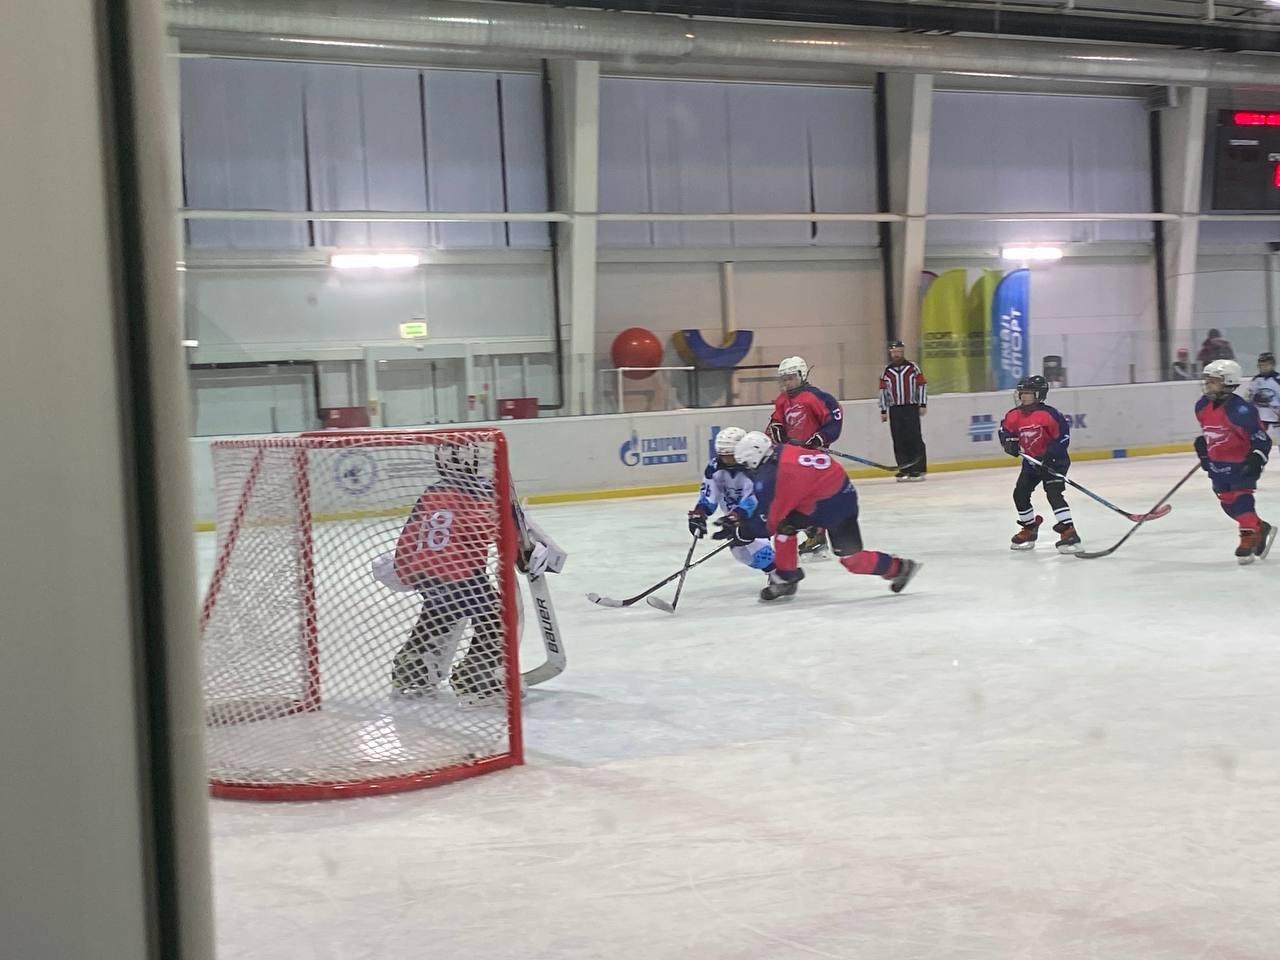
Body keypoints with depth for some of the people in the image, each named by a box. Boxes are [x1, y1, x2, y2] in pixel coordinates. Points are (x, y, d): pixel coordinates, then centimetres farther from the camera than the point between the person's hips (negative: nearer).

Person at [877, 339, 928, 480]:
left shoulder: (913, 368, 3)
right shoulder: (886, 372, 9)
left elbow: (922, 385, 3)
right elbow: (883, 391, 12)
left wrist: (923, 404, -3)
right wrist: (883, 410, 9)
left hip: (911, 408, -3)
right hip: (894, 409, 3)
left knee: (914, 438, -7)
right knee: (899, 441, 1)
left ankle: (919, 469, -5)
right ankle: (905, 470, 6)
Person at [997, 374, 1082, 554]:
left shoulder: (1048, 414, -22)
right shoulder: (1015, 416, -2)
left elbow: (1063, 434, -20)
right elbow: (1005, 429, 13)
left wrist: (1050, 455, -24)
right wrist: (1009, 442, -8)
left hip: (1054, 460, -8)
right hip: (1031, 461, 8)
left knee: (1054, 493, -22)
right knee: (1020, 494, 9)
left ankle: (1068, 532, -23)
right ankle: (1029, 528, 30)